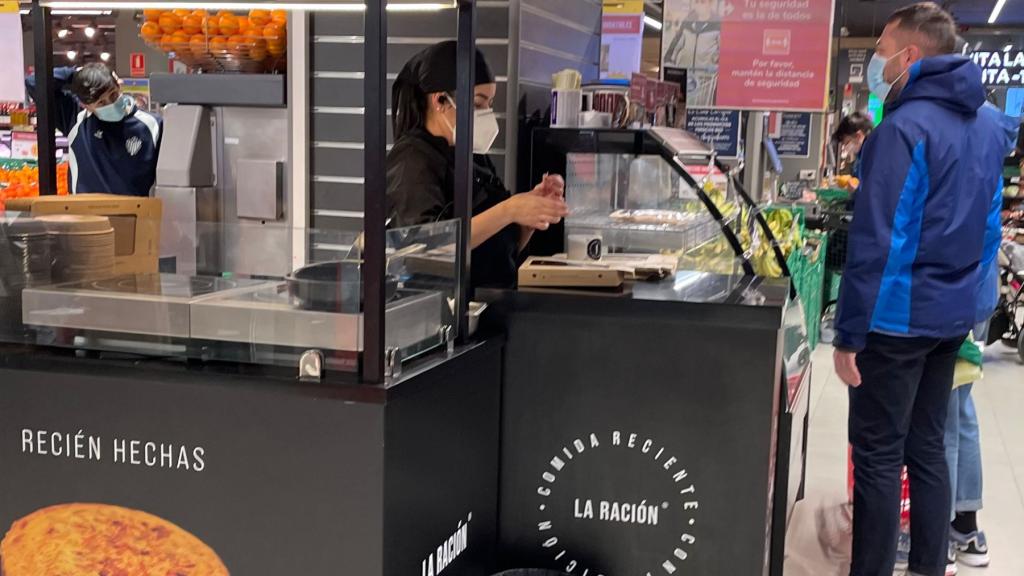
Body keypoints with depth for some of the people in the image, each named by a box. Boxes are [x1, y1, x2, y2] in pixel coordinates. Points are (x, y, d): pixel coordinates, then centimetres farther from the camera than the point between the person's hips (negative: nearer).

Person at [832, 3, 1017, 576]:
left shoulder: (904, 128, -18)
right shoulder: (989, 124, 8)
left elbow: (876, 242, -21)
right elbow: (988, 225, 17)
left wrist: (849, 333, -17)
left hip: (899, 316, -8)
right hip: (954, 313, 8)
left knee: (878, 458, 0)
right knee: (928, 446, 16)